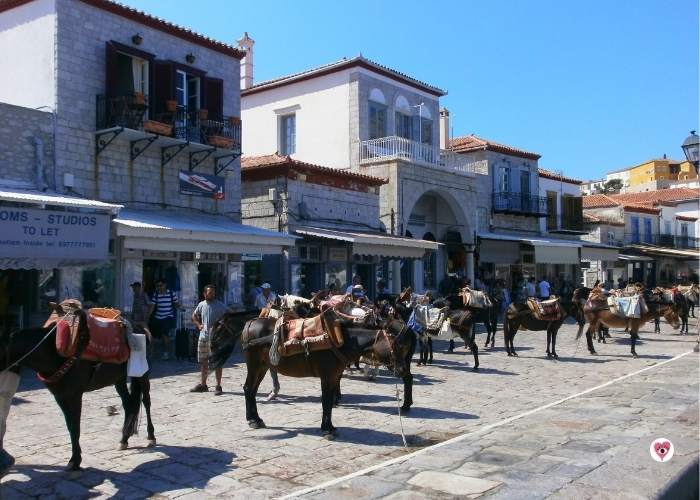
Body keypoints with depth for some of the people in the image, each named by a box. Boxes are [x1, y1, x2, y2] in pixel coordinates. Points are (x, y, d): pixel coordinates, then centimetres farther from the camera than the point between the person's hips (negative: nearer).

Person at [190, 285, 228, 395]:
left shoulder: (220, 306, -7)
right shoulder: (201, 305, 7)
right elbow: (194, 316, 23)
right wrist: (198, 325, 8)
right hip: (203, 337, 5)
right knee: (203, 362, 14)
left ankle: (218, 386, 3)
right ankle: (203, 385, 27)